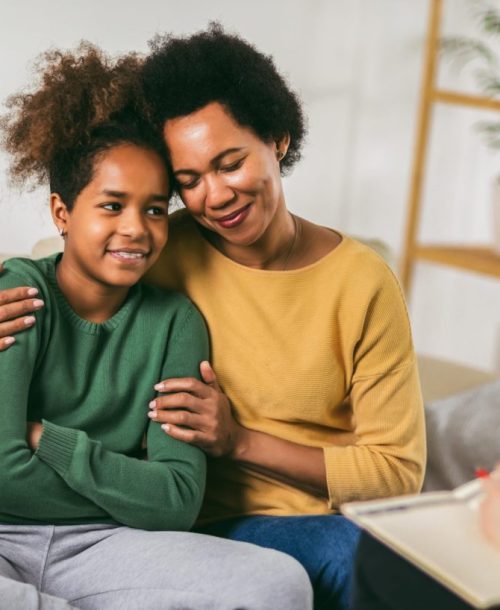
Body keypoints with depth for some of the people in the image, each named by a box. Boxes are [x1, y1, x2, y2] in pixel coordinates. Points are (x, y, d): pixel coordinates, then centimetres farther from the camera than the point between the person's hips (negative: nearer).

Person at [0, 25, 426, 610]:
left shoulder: (362, 283, -5)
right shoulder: (166, 253, -3)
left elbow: (397, 472, -4)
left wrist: (240, 441, -15)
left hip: (331, 523, 2)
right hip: (204, 529, -1)